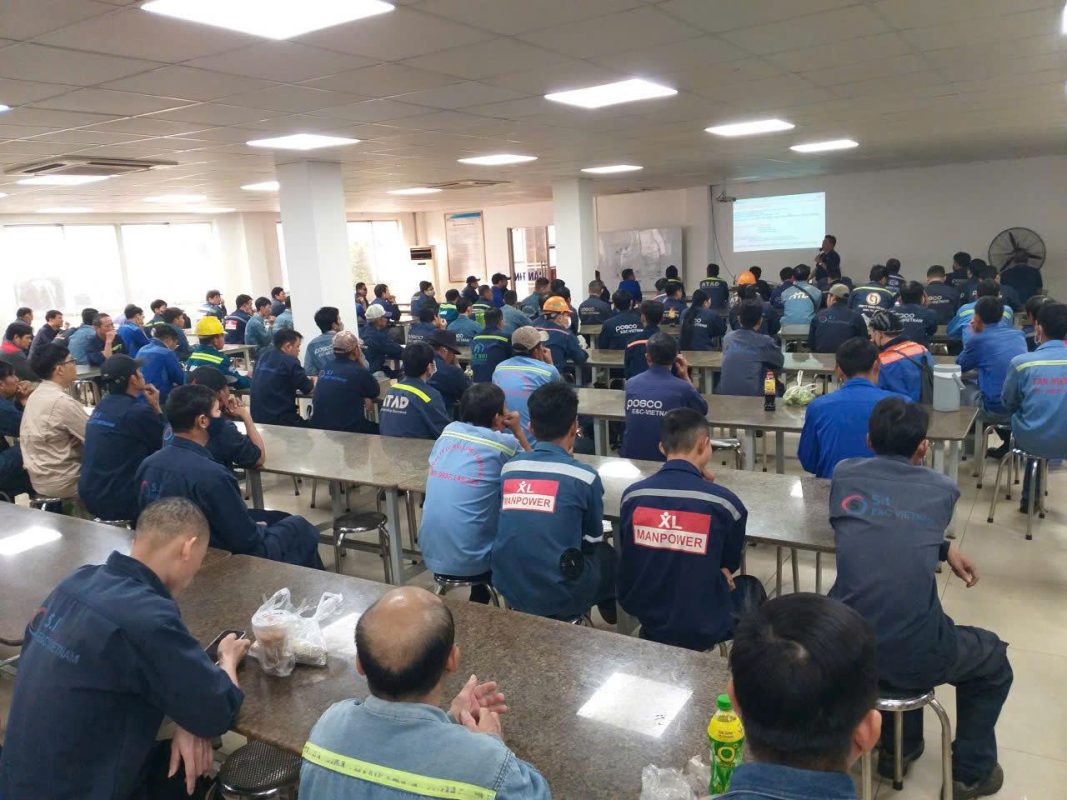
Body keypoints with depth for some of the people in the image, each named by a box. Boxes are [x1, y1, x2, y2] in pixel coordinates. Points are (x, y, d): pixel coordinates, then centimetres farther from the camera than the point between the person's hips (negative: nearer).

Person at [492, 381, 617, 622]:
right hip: (559, 597, -4)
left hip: (508, 589, 4)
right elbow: (593, 539, 5)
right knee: (605, 554, 26)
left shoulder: (509, 468, 1)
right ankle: (610, 615, 44)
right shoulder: (584, 476, -10)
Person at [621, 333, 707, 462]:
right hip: (665, 458, -3)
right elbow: (703, 410, 7)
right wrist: (685, 377, 12)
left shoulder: (631, 384, -4)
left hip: (630, 456, 3)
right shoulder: (683, 388, -14)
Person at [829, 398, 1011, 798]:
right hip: (912, 656, -3)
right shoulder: (943, 488, 5)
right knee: (994, 660, 31)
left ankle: (898, 748, 46)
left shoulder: (845, 473, 7)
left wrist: (944, 549, 20)